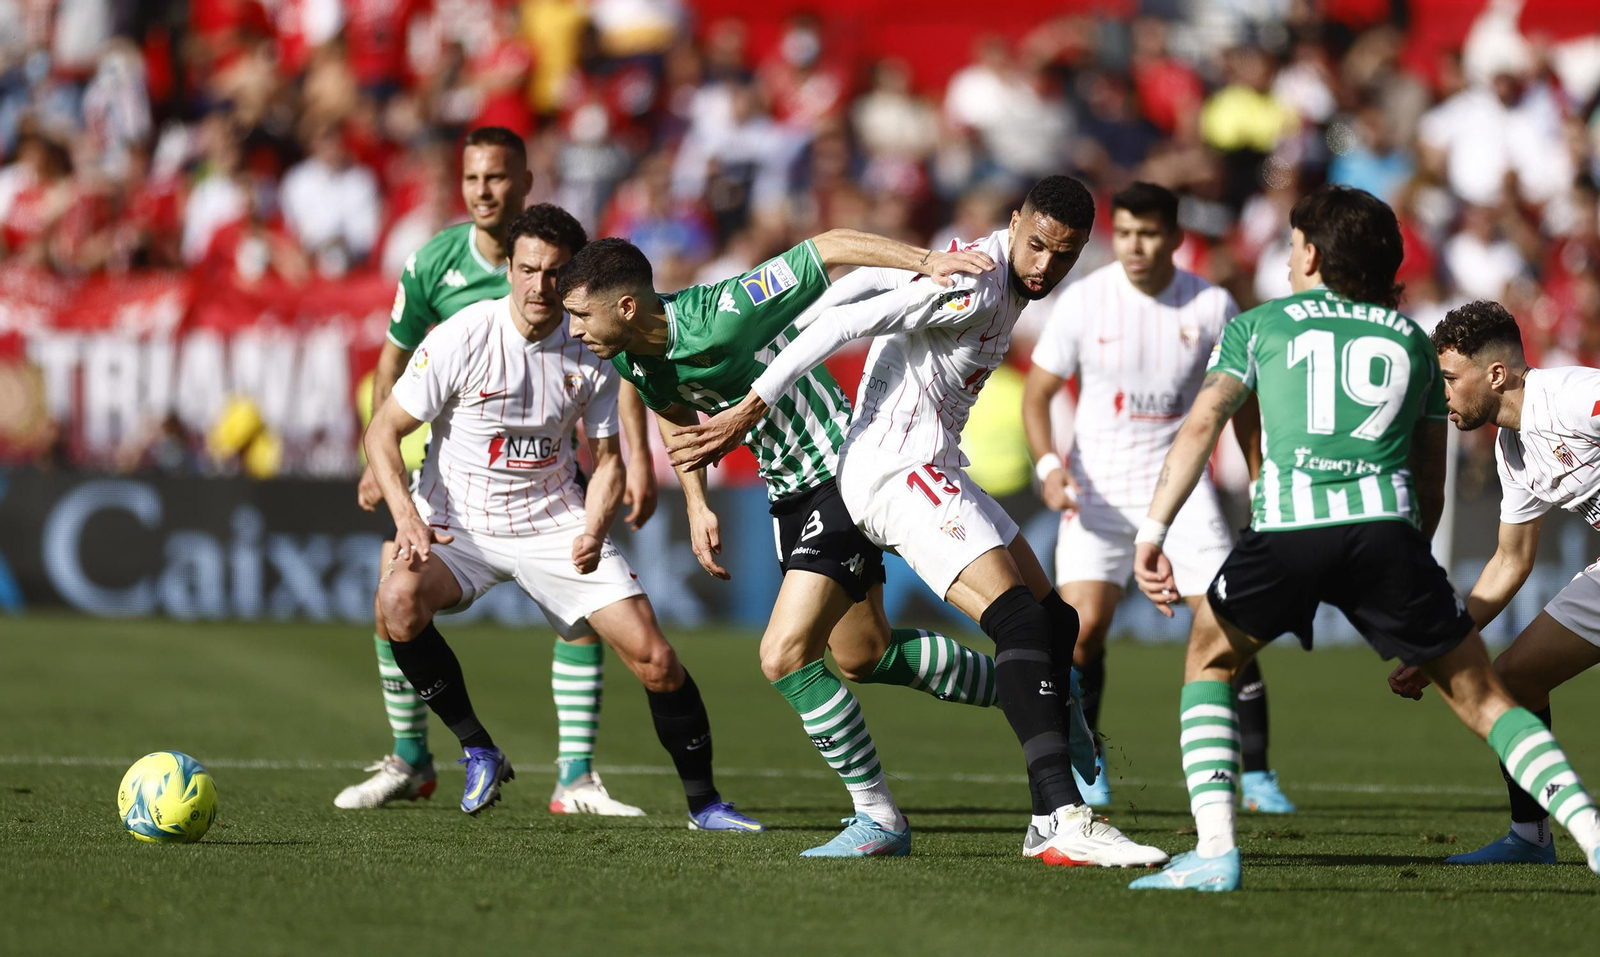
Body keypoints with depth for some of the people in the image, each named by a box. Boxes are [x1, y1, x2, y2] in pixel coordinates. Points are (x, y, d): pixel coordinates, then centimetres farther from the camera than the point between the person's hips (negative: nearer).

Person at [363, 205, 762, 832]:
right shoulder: (464, 338, -15)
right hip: (459, 524, -2)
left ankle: (703, 802, 9)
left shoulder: (590, 352, -5)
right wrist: (406, 515, -25)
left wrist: (594, 532, -14)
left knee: (654, 658, -11)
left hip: (554, 523, 2)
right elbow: (384, 431, -9)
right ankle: (478, 751, -13)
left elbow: (606, 457, 6)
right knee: (397, 603, -33)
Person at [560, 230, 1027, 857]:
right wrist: (696, 505, 8)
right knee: (863, 656, 21)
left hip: (840, 474, -9)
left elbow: (829, 247, -26)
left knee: (784, 654, -18)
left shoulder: (719, 318, -30)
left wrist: (925, 260, -37)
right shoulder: (633, 362, -6)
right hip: (790, 495, 9)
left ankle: (879, 819, -5)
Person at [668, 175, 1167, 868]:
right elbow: (847, 323, -21)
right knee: (1020, 622, -20)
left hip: (929, 469, 11)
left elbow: (866, 279, 20)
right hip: (900, 472, -11)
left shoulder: (1002, 283, 13)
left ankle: (1051, 822, 7)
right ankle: (1064, 822, -27)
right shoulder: (973, 286, -18)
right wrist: (750, 411, -18)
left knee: (1055, 623, 9)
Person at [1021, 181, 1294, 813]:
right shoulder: (1084, 301, -7)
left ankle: (1256, 776, 6)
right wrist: (1048, 465, -16)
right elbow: (1038, 392, 0)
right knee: (1083, 625, -15)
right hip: (1098, 488, -1)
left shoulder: (1211, 307, -4)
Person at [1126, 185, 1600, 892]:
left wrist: (1153, 532, 0)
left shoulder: (1259, 324, 20)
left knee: (1209, 662, 22)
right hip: (1385, 522, 1)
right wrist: (1403, 567, 38)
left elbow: (1201, 424, 5)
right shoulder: (1413, 339, 27)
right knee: (1482, 699, 10)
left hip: (1285, 526, -1)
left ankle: (1215, 849, 5)